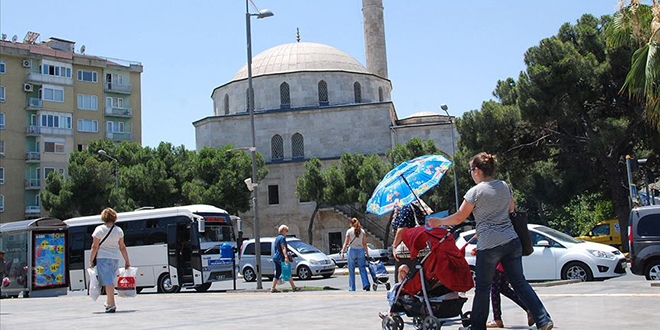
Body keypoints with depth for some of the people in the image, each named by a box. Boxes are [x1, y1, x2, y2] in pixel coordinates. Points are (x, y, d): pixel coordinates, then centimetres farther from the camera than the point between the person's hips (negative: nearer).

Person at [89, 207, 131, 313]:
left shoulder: (99, 229, -6)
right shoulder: (118, 230, 3)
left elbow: (94, 247, -6)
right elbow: (122, 247, 6)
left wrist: (91, 261, -1)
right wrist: (127, 261, 13)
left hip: (103, 258, -4)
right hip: (115, 258, 4)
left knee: (108, 281, -6)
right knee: (110, 280, 17)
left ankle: (111, 305, -11)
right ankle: (108, 302, 23)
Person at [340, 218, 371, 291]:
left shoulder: (349, 231, -1)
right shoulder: (362, 231, 5)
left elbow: (346, 243, -4)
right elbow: (364, 244, 3)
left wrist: (342, 252, -2)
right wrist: (367, 253, 6)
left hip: (352, 250, -2)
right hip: (361, 250, 2)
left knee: (351, 270, 6)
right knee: (362, 269, 5)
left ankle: (352, 288, 8)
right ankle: (366, 284, -12)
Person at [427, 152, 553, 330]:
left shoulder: (475, 191, -9)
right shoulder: (504, 186, 9)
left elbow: (459, 217, -4)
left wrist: (439, 222, 10)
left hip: (489, 245, -6)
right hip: (512, 241, 6)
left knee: (482, 287, 7)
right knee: (519, 283, 11)